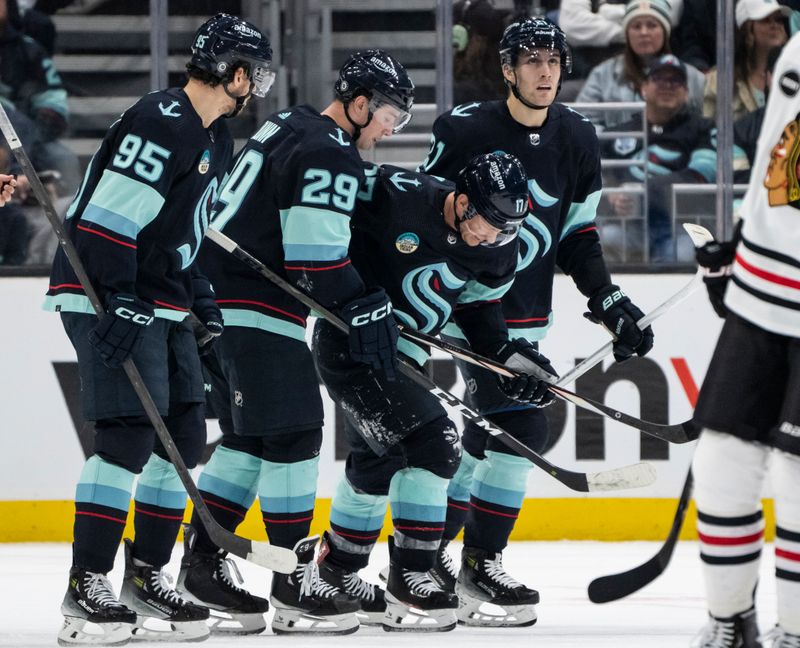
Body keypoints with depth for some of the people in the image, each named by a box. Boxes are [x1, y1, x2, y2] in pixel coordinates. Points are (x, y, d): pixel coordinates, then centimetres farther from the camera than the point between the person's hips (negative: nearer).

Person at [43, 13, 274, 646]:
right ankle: (86, 588, -16)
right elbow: (109, 213, -23)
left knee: (185, 437, 9)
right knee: (130, 435, -16)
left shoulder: (215, 138, 16)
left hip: (162, 303, 10)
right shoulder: (161, 123, -17)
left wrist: (199, 294, 18)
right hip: (106, 295, -10)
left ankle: (146, 576, 18)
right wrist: (120, 302, -27)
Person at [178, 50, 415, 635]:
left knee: (249, 435, 16)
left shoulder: (288, 129, 18)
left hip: (217, 299, 11)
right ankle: (293, 582, -9)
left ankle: (203, 564, 18)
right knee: (292, 431, -9)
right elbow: (319, 255, -20)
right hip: (257, 310, -11)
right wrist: (365, 308, -9)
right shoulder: (331, 155, -14)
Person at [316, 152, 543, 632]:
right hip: (350, 343, -9)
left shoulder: (498, 255, -6)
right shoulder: (396, 197, -26)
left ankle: (337, 568, 47)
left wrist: (508, 353, -5)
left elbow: (479, 304, 10)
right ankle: (410, 581, -16)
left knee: (379, 460, 25)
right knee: (432, 443, -19)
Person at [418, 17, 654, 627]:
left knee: (488, 436, 10)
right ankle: (480, 565, -4)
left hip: (527, 313, 6)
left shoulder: (577, 140, 2)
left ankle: (427, 552, 24)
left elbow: (578, 237, 10)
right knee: (521, 428, -14)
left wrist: (610, 302, 2)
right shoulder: (466, 132, -14)